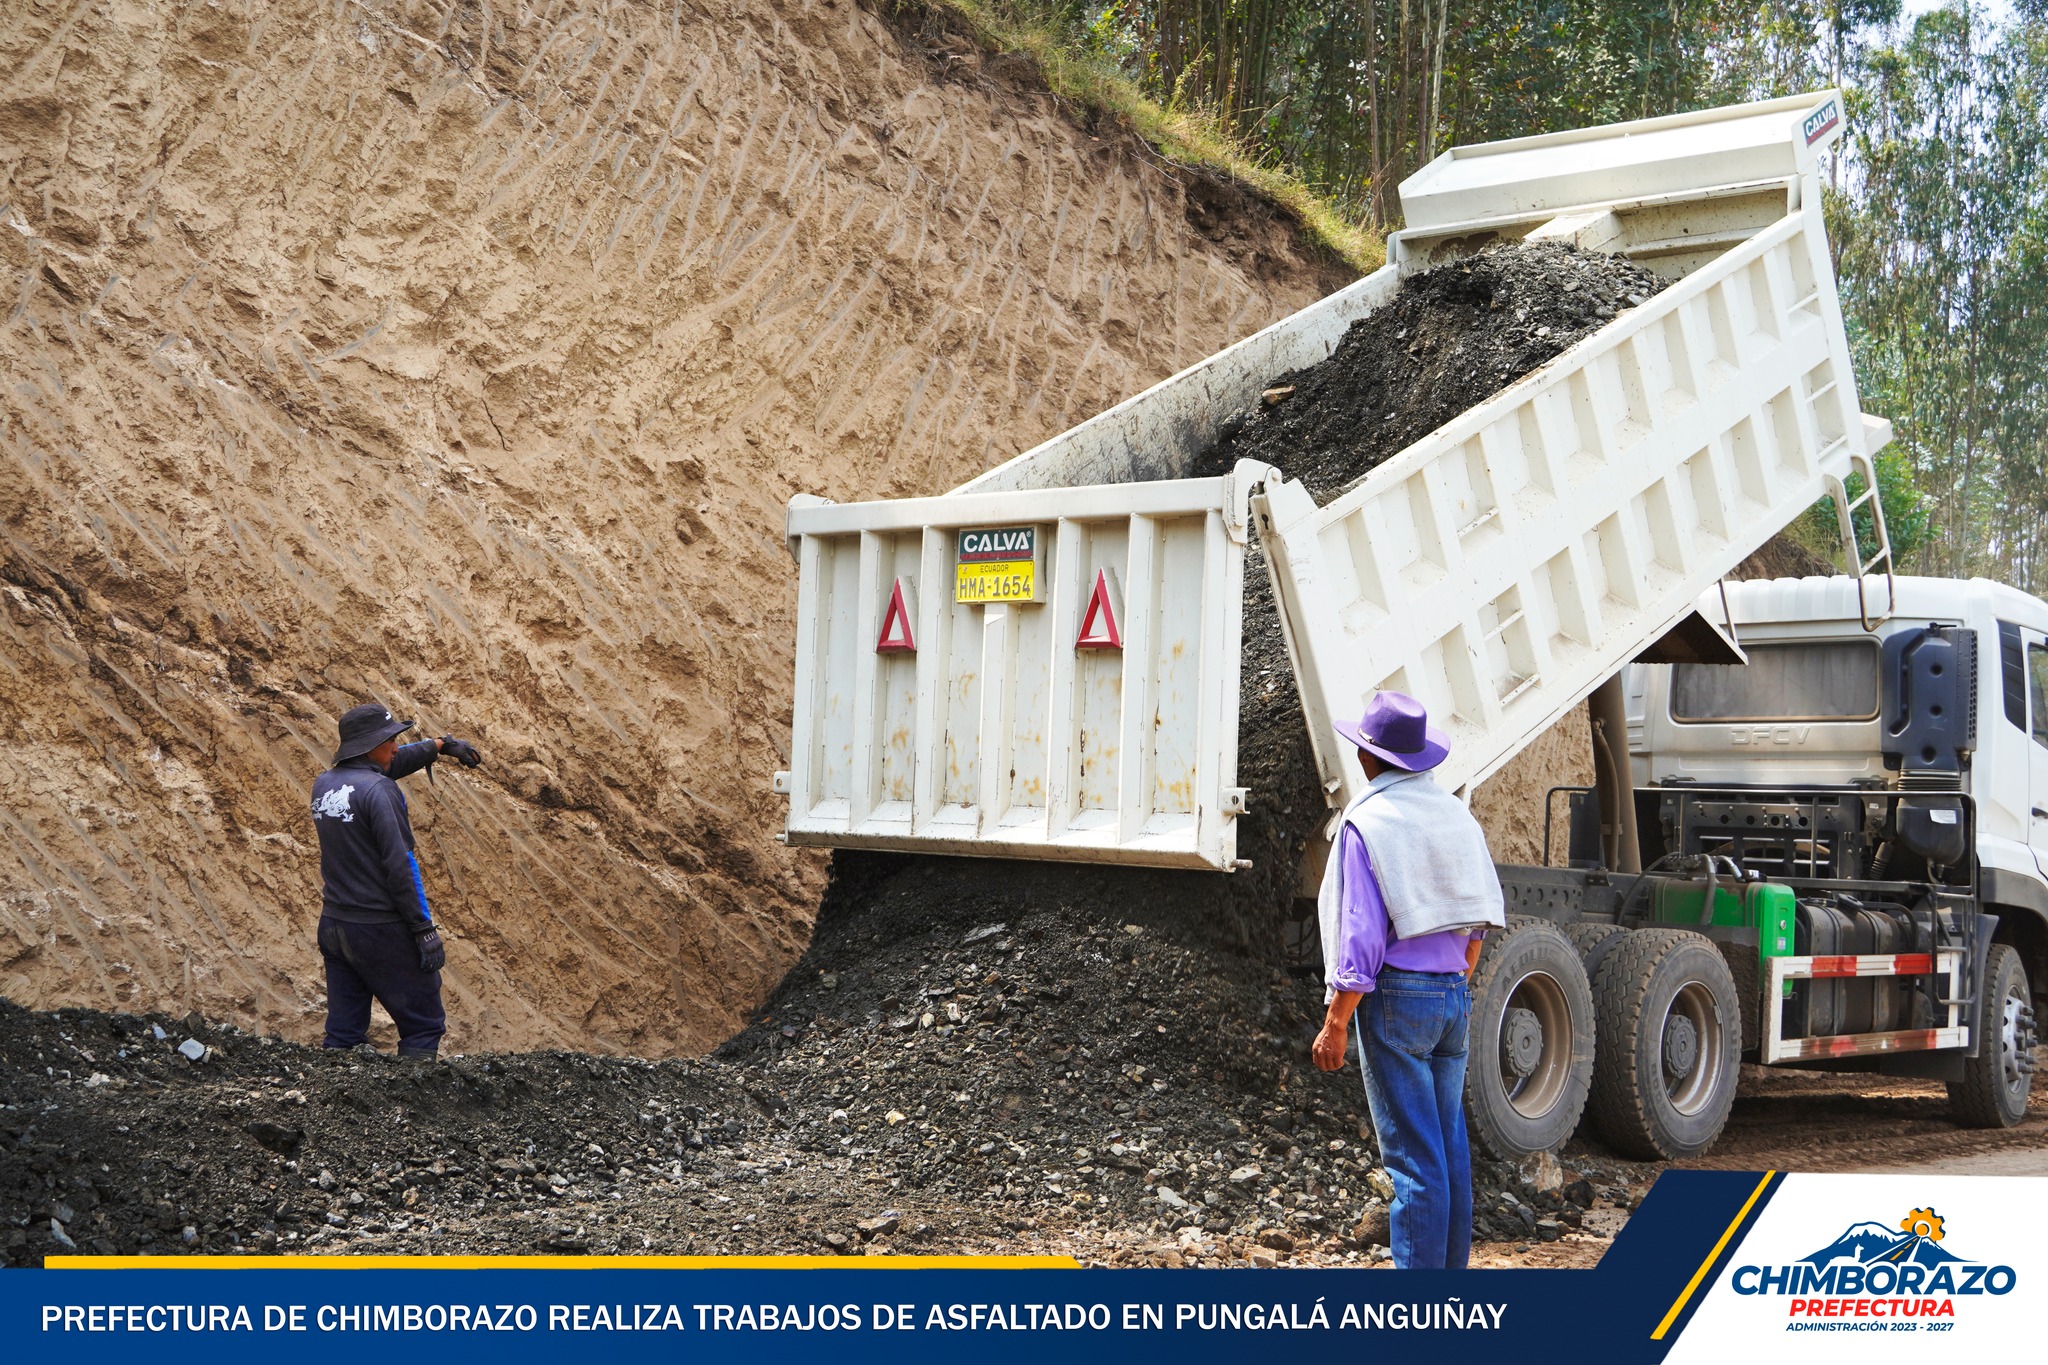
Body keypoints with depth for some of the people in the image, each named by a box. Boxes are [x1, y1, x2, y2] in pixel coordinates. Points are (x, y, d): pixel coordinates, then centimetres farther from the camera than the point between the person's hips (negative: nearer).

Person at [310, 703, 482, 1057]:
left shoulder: (324, 785, 9)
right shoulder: (378, 790, -16)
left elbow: (386, 764, 27)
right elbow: (400, 865, -19)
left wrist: (440, 745, 33)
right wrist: (425, 929, -15)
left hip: (333, 924, 8)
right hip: (381, 930, -8)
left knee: (343, 1034, 10)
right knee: (424, 1026, 2)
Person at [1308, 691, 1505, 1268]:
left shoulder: (1367, 821, -10)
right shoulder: (1457, 815, 10)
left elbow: (1362, 938, -15)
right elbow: (1479, 921, 15)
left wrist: (1334, 1025, -11)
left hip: (1397, 996, -6)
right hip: (1453, 994, 7)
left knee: (1413, 1156, -5)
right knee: (1451, 1149, 13)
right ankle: (1451, 1267, 19)